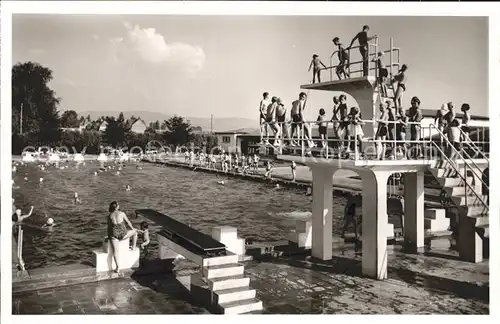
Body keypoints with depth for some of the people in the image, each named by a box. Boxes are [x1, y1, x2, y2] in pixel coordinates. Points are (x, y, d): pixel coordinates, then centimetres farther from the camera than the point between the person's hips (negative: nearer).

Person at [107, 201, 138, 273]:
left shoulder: (109, 216, 7)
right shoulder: (122, 213, 0)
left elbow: (109, 227, 13)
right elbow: (128, 222, 11)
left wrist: (109, 236, 26)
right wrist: (132, 229, 28)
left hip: (114, 234, 2)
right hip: (123, 234, -2)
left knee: (115, 250, -2)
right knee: (135, 232, 26)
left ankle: (118, 268, -13)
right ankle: (134, 247, 40)